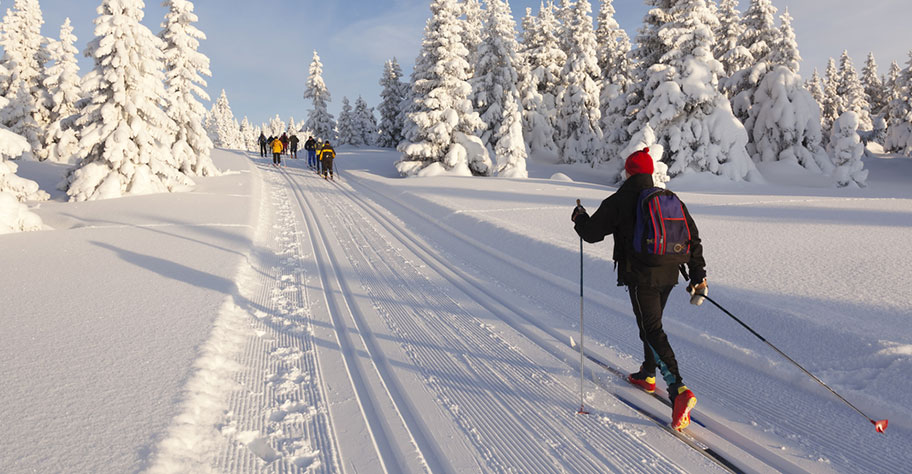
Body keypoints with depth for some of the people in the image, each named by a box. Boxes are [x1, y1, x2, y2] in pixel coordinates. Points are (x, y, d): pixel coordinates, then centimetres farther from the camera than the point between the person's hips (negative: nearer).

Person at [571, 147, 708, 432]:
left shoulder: (619, 201, -8)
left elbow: (592, 233, -4)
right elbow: (693, 238, 9)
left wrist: (579, 218, 18)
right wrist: (698, 275, 13)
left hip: (640, 277, -7)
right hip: (668, 275, 7)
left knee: (652, 331, -8)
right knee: (652, 323, 24)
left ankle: (679, 390, -22)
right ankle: (648, 375, 39)